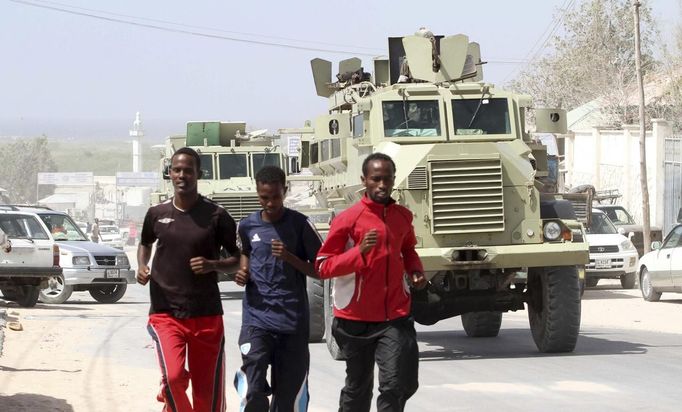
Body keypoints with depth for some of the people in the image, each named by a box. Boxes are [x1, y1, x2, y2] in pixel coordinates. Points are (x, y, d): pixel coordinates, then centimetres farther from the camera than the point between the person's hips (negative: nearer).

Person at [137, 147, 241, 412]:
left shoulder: (216, 216, -2)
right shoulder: (157, 214, 4)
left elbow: (238, 259, 5)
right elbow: (145, 243, 24)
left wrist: (212, 265, -15)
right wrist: (142, 266, 4)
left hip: (206, 314, 0)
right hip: (165, 313, 0)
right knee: (173, 377, -23)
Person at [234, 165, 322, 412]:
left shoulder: (300, 225, -2)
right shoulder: (247, 226, 7)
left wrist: (289, 257, -15)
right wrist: (242, 269, 7)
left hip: (293, 320, -1)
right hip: (256, 318, 1)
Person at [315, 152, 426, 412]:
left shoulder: (403, 217, 7)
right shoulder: (348, 219, -8)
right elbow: (322, 266, -10)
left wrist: (415, 271, 6)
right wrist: (360, 251, -23)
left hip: (396, 317, 3)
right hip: (356, 320, -3)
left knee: (400, 385, -11)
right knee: (358, 388, 12)